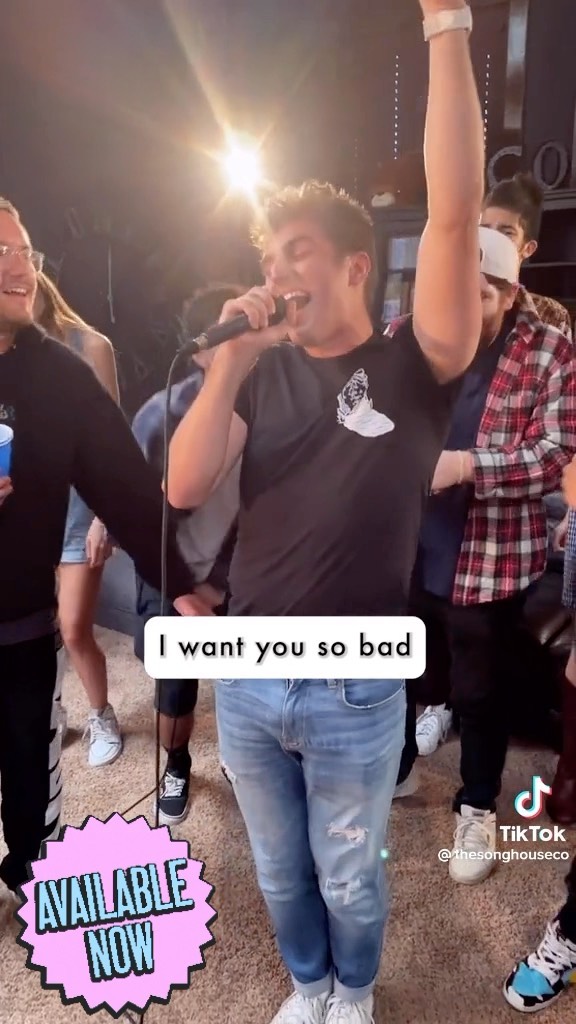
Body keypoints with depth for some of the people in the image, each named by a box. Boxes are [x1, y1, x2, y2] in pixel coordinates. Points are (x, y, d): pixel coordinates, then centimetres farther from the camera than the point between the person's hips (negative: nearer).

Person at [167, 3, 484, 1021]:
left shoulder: (412, 369, -8)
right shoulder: (262, 375, 2)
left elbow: (456, 212, -20)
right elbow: (184, 490, -10)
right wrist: (230, 362, -19)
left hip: (354, 691, -3)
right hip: (245, 680, 3)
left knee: (348, 877, 21)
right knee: (282, 871, 25)